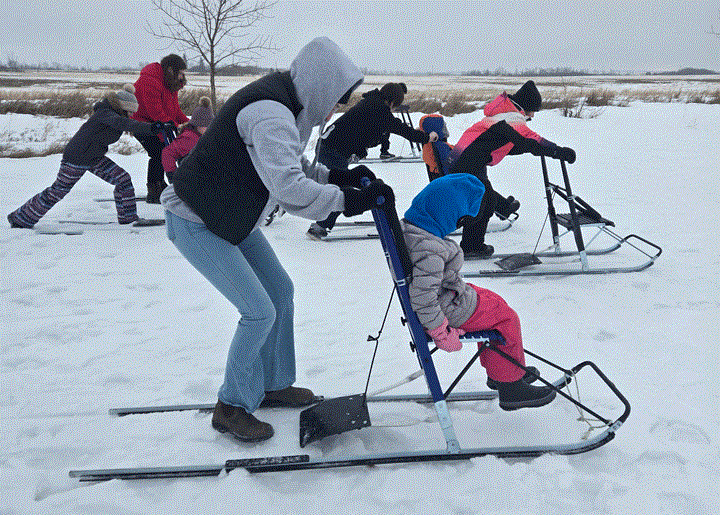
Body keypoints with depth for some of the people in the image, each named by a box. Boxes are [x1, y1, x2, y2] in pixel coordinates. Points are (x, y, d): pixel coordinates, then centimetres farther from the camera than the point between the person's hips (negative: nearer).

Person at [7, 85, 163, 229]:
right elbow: (122, 123, -45)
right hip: (76, 158, -8)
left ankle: (128, 218, 6)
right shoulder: (105, 114, -26)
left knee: (124, 179, -5)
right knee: (57, 191, 1)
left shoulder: (113, 113, 0)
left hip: (95, 158, 8)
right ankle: (20, 218, 17)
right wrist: (150, 128, -57)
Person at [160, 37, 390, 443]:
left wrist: (337, 176, -4)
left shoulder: (289, 107, 3)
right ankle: (232, 408, 10)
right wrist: (347, 200, -31)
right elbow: (290, 190, -38)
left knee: (280, 291, 15)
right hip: (197, 223, -10)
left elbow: (294, 167, 11)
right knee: (259, 312, -9)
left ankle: (273, 385, 30)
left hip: (234, 219, 10)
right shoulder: (270, 114, -29)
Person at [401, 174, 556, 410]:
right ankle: (509, 386, 17)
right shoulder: (430, 249, -34)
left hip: (445, 295, 10)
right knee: (506, 317, 3)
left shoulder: (406, 226, -2)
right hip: (452, 310, -10)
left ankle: (497, 372, 38)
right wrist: (440, 332, -25)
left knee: (494, 304, 25)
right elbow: (422, 296, -36)